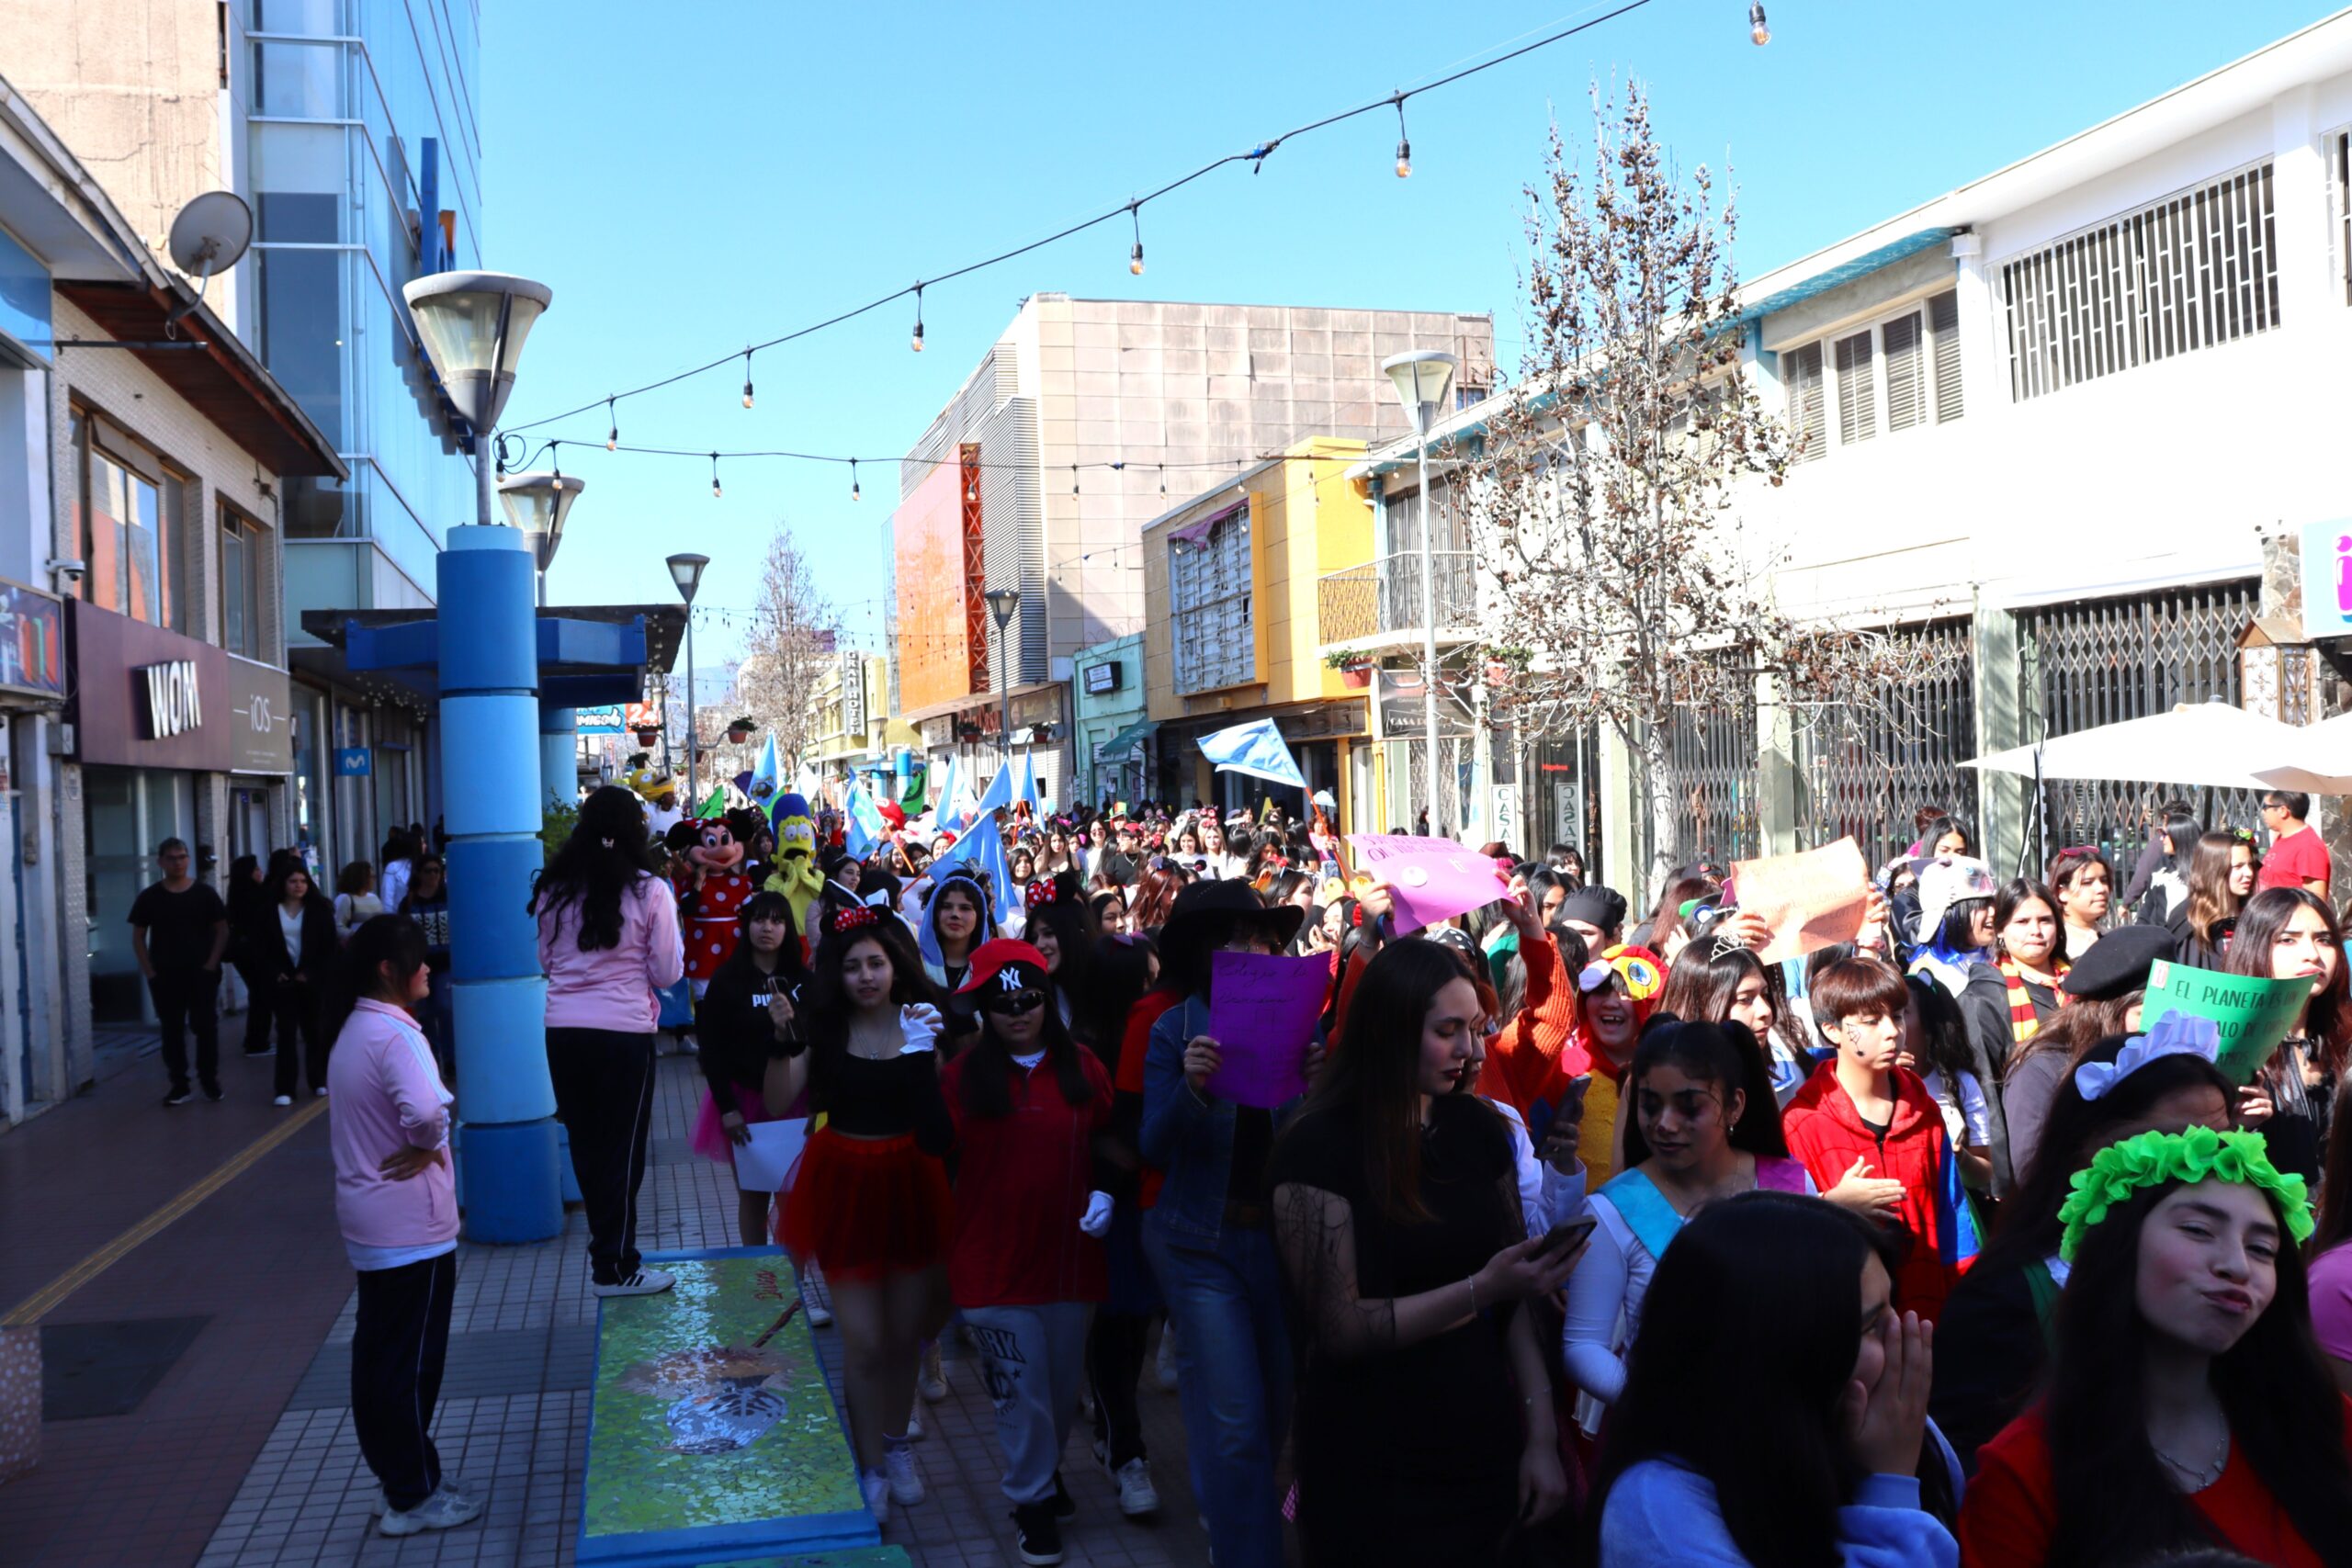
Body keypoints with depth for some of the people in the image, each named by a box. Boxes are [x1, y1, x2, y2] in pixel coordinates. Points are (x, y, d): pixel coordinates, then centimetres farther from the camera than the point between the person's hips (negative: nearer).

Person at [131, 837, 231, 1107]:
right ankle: (179, 1085, 10)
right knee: (172, 1030, 5)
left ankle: (210, 1080, 12)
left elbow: (222, 930, 3)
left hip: (202, 973, -1)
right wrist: (149, 971, -4)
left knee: (206, 1027, 1)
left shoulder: (204, 893, 1)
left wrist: (211, 964, -7)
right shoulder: (149, 897, 2)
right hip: (164, 976, 1)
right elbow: (138, 937, 5)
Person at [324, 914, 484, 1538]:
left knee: (379, 1355, 17)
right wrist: (425, 1148, -18)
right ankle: (416, 1497, 14)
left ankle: (398, 1471, 30)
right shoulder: (395, 1034, -21)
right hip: (410, 1226, -9)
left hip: (369, 1223, 9)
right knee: (413, 1362, 2)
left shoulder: (353, 1030, 9)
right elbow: (425, 1111, -38)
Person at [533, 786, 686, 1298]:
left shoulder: (554, 888, 2)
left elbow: (545, 962, 13)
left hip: (563, 1029, 4)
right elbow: (667, 973, -4)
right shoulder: (649, 891, -10)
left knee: (585, 1143, 16)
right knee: (622, 1149, 6)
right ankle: (615, 1268, 12)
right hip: (625, 1030, -4)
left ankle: (607, 1251, 29)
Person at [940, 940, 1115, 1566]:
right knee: (1021, 1392, 6)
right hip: (994, 1262, -3)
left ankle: (1047, 1469, 45)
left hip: (1069, 1255, 3)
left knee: (1064, 1385, 18)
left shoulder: (1081, 1068, 1)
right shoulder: (964, 1073, -6)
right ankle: (1032, 1501, 29)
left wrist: (1105, 1193, -6)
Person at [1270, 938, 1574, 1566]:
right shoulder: (1320, 1145, -14)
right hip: (1374, 1475, -5)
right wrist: (1481, 1288, -24)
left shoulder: (1478, 1129, 2)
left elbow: (1515, 1294, 5)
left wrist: (1542, 1435, -2)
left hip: (1484, 1455, 5)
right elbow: (1341, 1328, -17)